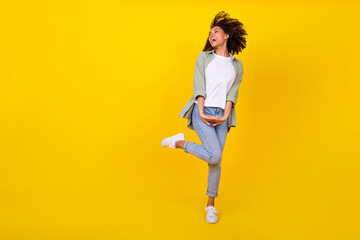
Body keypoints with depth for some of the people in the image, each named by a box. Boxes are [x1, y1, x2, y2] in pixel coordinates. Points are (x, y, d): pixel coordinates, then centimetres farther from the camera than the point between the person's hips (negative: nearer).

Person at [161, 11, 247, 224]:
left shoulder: (237, 65, 14)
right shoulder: (204, 57, 9)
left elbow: (232, 93, 5)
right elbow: (199, 87, -1)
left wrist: (225, 116, -8)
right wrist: (201, 112, -12)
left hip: (221, 116, 3)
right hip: (202, 111, -3)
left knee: (216, 163, 3)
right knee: (214, 156, -21)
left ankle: (211, 206, 17)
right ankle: (179, 143, 3)